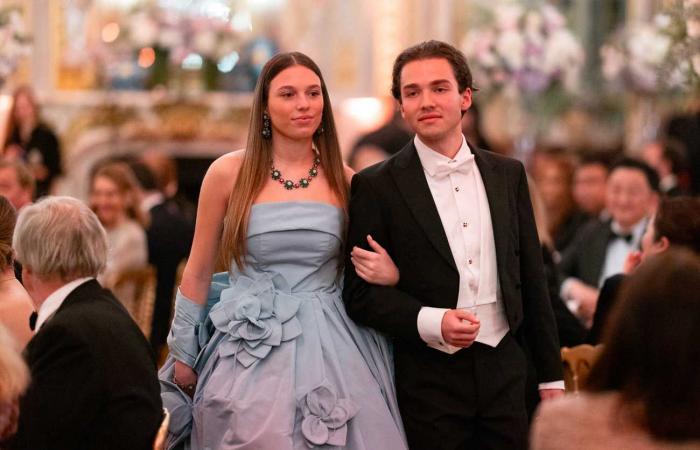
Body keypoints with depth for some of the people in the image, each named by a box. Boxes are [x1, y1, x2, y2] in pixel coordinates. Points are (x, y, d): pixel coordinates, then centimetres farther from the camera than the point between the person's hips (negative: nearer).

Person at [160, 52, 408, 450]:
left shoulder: (344, 182, 4)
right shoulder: (229, 173, -2)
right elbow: (198, 273, 5)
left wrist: (389, 275, -6)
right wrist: (183, 356, 6)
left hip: (331, 350, 2)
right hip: (249, 347, -2)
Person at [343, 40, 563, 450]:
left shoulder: (508, 174, 9)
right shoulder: (376, 186, -3)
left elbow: (532, 279, 12)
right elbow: (362, 292, -5)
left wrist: (551, 376, 11)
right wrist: (430, 322, -20)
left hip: (504, 373, 3)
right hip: (426, 382, -3)